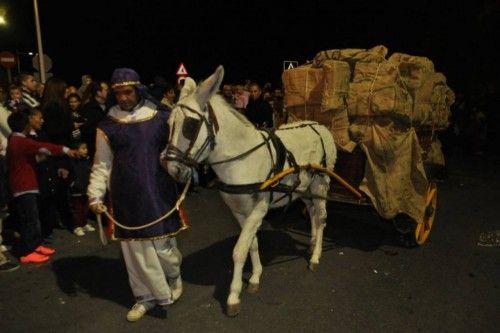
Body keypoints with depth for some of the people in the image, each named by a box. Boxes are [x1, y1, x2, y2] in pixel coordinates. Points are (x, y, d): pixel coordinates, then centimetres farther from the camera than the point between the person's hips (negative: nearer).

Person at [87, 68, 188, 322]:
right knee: (135, 249, 9)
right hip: (126, 199, 2)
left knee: (162, 245, 4)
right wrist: (95, 195, -2)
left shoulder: (161, 118, -1)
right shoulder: (108, 125, 2)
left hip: (158, 194, -1)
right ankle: (146, 296, 30)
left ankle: (174, 275, 37)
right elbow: (102, 165, 5)